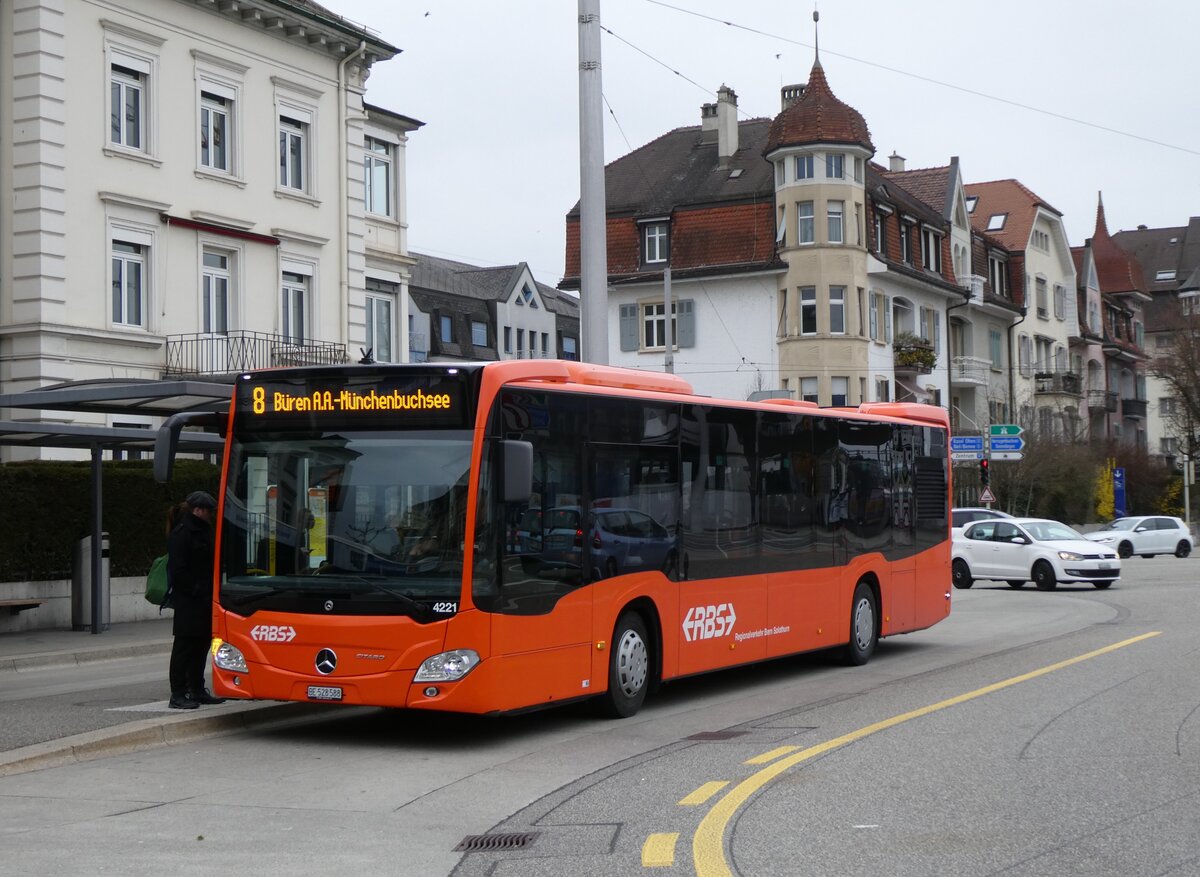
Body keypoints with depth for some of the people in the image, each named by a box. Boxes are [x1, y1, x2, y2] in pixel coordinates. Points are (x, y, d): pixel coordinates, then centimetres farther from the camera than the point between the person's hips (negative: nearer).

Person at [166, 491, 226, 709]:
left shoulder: (202, 531, 18)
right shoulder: (181, 533, -12)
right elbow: (177, 570, -18)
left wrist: (210, 592, 13)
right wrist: (195, 592, -19)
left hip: (203, 601, 9)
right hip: (188, 603, -9)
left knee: (201, 645, 13)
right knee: (185, 646, -5)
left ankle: (197, 690, 22)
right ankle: (178, 695, -1)